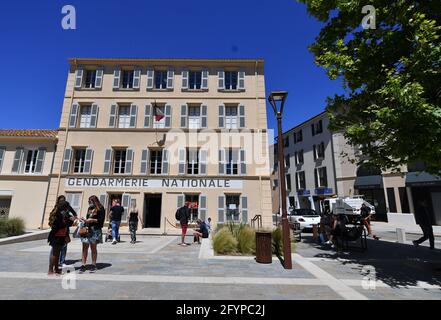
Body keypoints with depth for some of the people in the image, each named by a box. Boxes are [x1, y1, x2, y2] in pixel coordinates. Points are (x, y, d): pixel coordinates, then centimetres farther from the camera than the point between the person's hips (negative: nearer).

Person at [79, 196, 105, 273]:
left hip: (95, 230, -5)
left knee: (93, 248, 3)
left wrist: (93, 220, -17)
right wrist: (84, 220, 1)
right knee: (85, 247, 1)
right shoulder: (90, 208, 14)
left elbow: (101, 220, -8)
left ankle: (94, 265, 14)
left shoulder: (100, 208, -3)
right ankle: (83, 265, 9)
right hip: (87, 229, 5)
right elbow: (88, 218, 20)